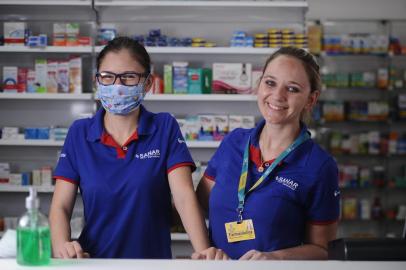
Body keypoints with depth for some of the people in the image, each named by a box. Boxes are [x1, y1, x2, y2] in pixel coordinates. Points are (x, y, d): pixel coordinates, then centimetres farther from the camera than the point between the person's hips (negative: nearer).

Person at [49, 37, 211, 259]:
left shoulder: (165, 128, 3)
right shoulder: (79, 133, 7)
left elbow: (185, 198, -6)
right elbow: (60, 206, 4)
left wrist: (205, 254, -21)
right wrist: (62, 246, -17)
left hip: (154, 260, -1)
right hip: (94, 261, 1)